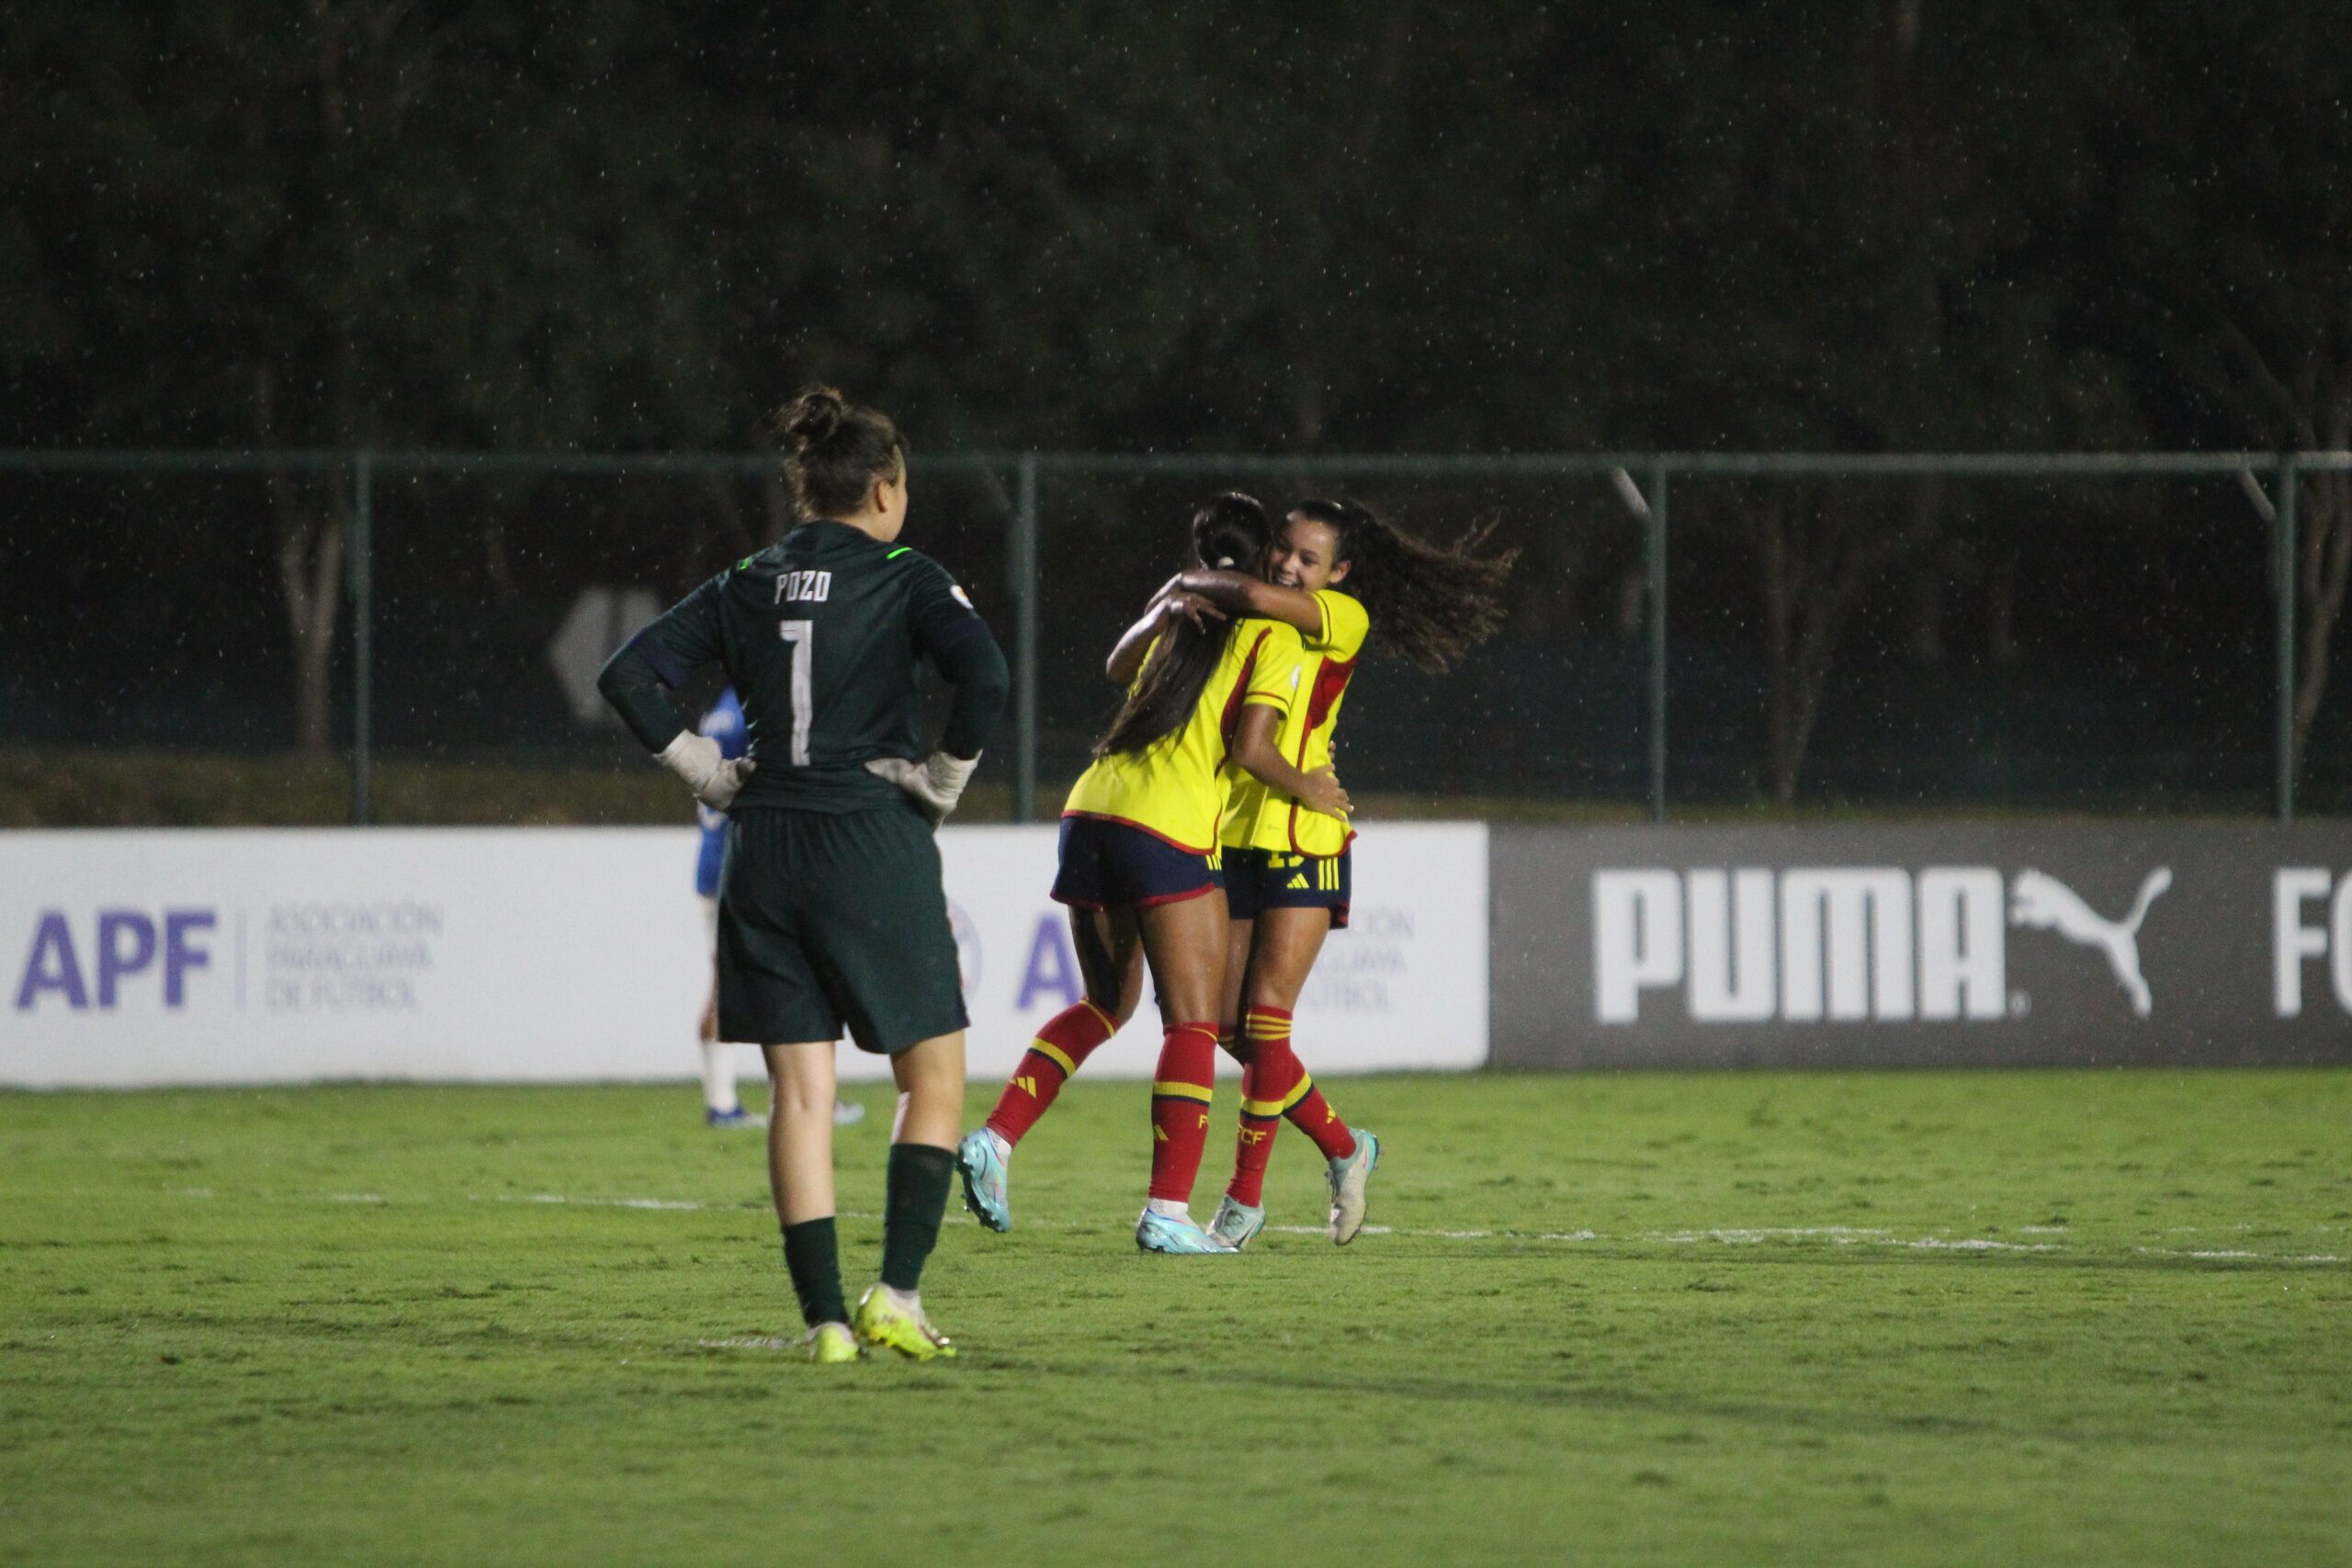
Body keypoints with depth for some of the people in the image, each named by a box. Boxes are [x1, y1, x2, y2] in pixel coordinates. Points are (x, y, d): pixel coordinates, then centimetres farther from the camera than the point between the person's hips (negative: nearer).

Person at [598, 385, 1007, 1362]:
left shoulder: (746, 587, 9)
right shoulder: (905, 580, -4)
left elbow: (629, 675, 4)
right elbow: (985, 676, -20)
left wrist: (700, 768, 9)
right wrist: (946, 776, -7)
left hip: (764, 853, 4)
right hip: (872, 844, -4)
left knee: (799, 1091, 5)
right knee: (934, 1076, 8)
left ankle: (824, 1320, 0)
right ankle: (896, 1296, -4)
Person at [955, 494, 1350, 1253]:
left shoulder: (1179, 611, 19)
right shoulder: (1272, 637, 1)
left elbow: (1117, 669, 38)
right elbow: (1249, 747, -8)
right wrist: (1307, 790, 8)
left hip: (1090, 812, 7)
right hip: (1169, 828, -7)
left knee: (1108, 1001, 21)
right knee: (1193, 1021, -2)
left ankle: (994, 1139, 6)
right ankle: (1167, 1211, -11)